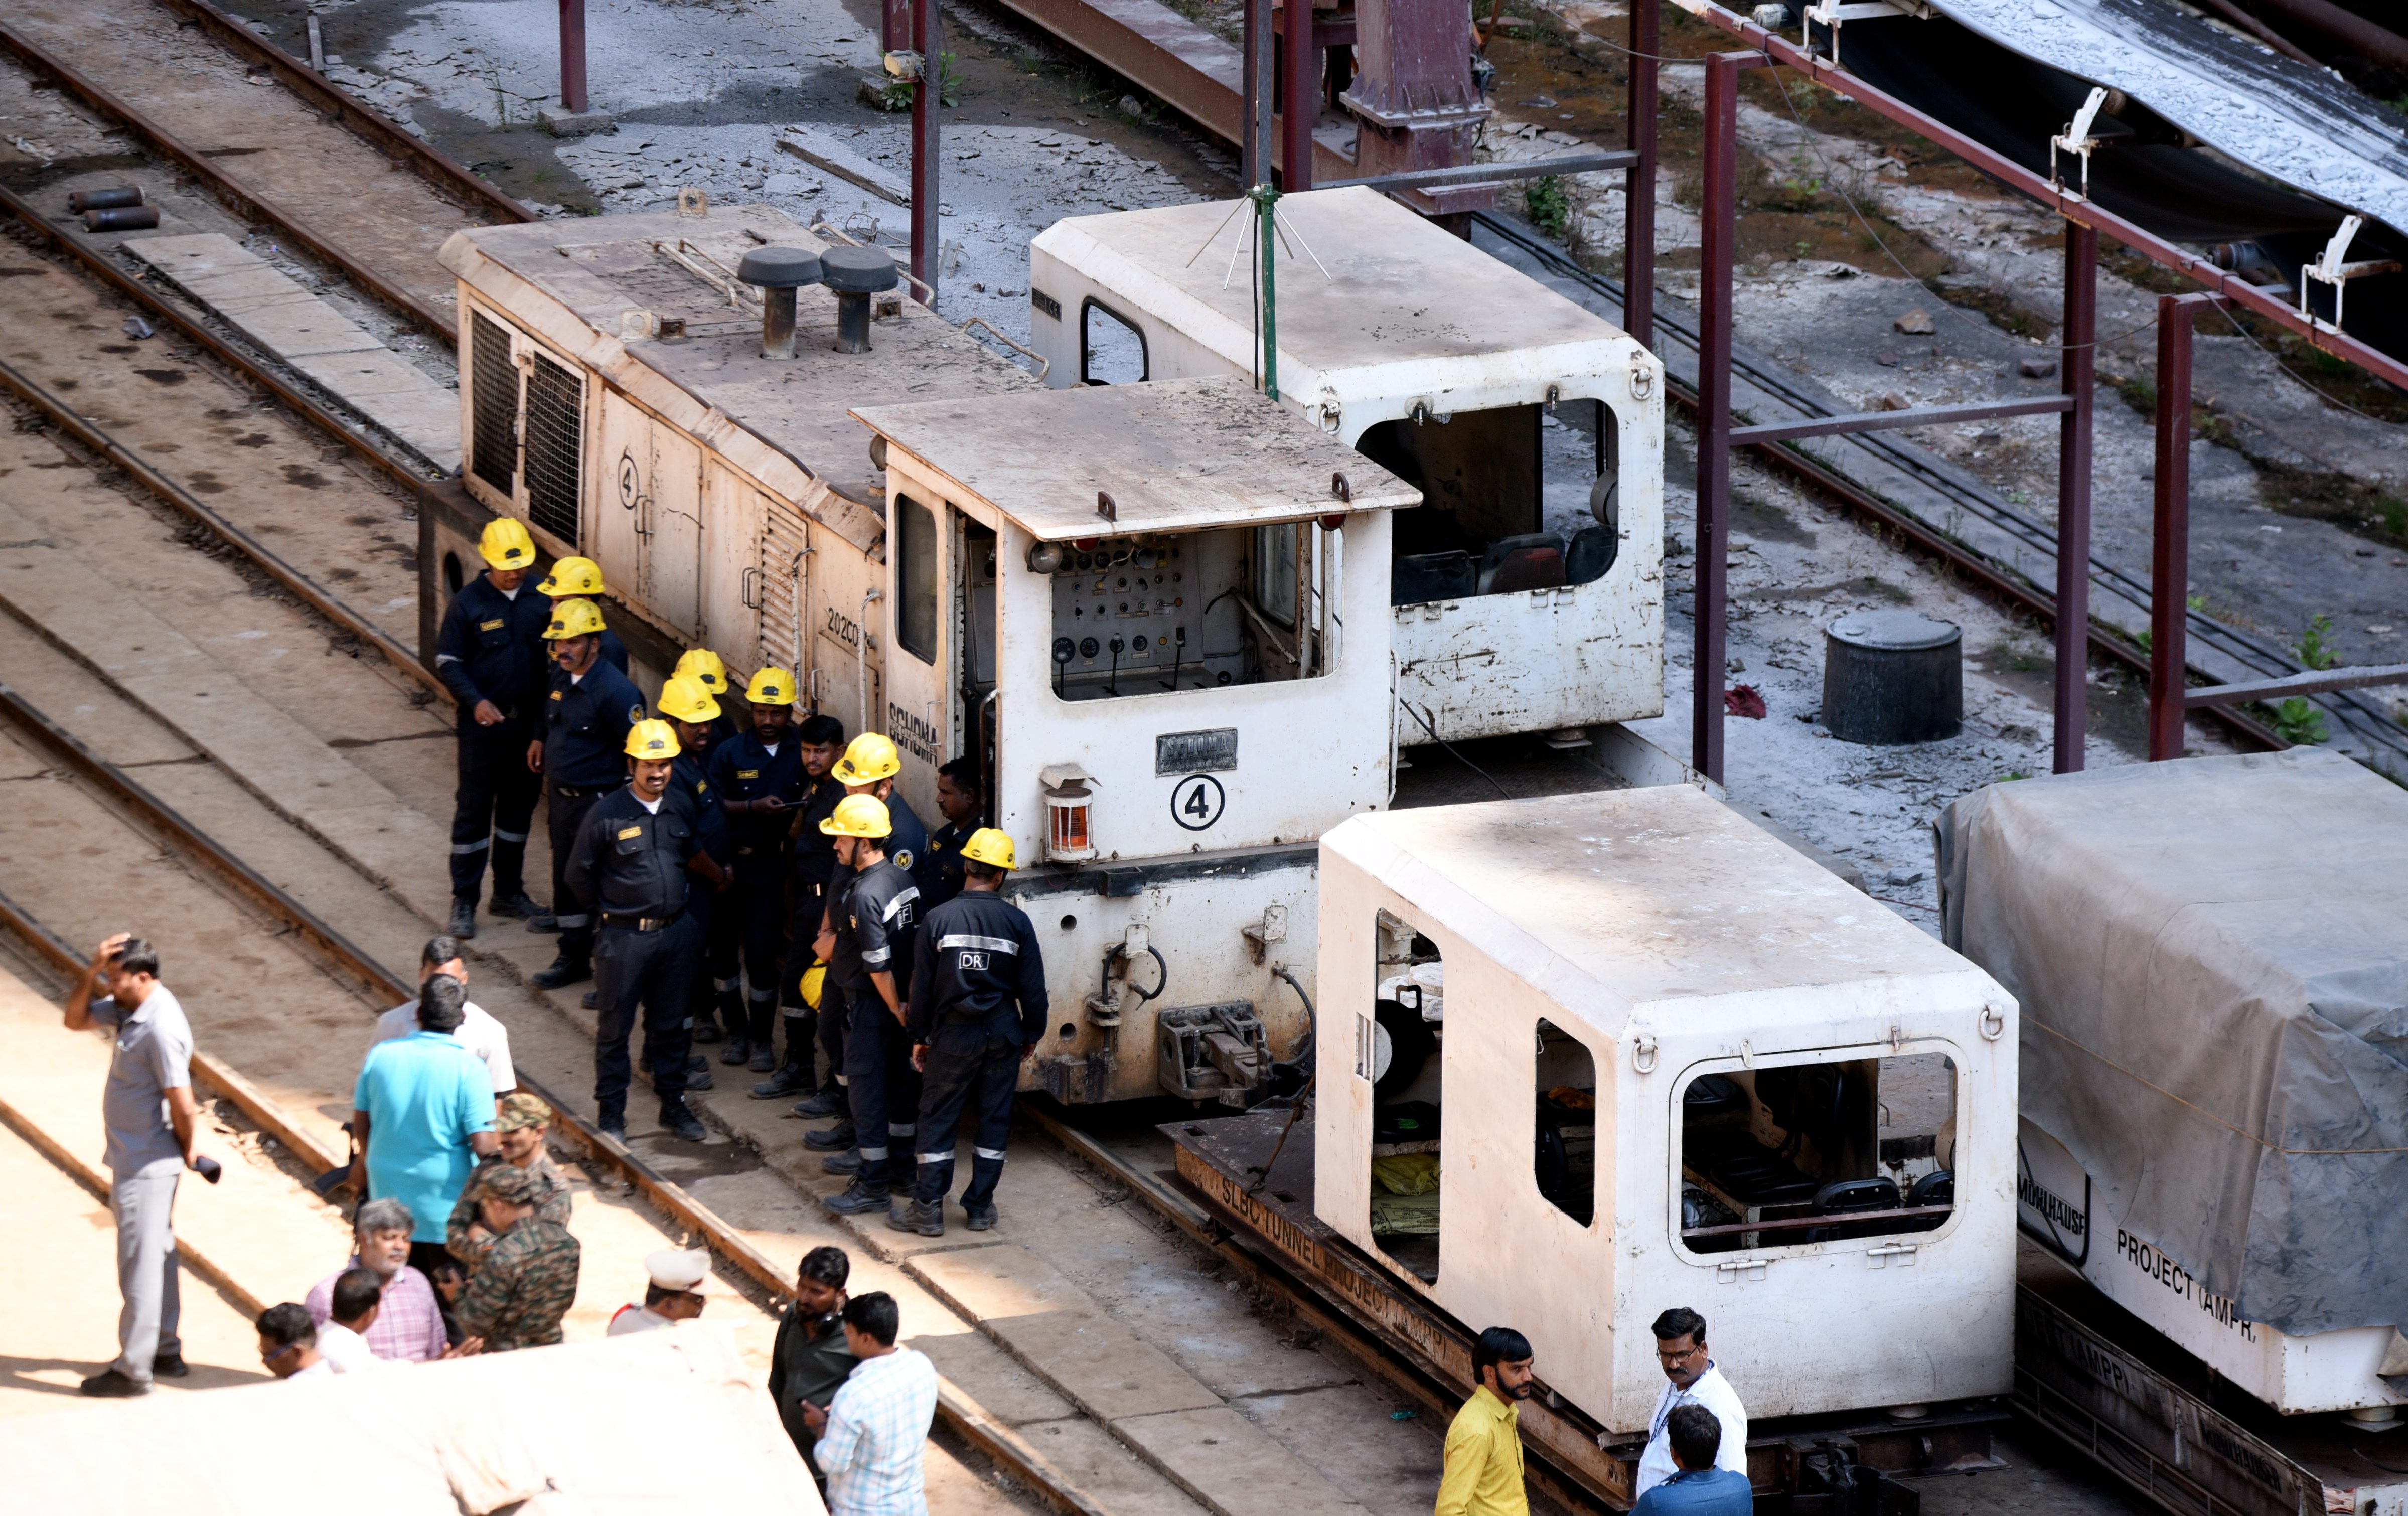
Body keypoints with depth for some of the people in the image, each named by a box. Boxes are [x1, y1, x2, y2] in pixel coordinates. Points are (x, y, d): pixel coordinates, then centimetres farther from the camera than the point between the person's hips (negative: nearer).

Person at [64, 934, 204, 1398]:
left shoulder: (162, 1029, -26)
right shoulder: (129, 1008, 4)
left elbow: (182, 1104, -25)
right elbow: (76, 1020, 10)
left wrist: (188, 1151, -8)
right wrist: (91, 971, -6)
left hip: (146, 1165, -10)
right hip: (134, 1160, 10)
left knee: (140, 1264, -2)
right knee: (157, 1257, 19)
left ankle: (133, 1370, 4)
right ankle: (166, 1353, 31)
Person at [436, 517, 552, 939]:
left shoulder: (541, 597, 0)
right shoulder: (468, 604, -10)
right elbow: (447, 663, -8)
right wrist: (475, 701, -22)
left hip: (529, 723, 4)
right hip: (484, 724, -4)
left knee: (518, 808, 14)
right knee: (473, 811, 0)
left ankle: (509, 892, 27)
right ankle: (463, 901, 6)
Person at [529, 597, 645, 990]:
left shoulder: (615, 691, -20)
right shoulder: (561, 676, 3)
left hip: (597, 800, -8)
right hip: (562, 794, 8)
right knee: (566, 878, 15)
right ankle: (574, 958, 26)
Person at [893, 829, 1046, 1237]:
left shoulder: (938, 920, -10)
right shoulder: (1017, 922, -8)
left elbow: (921, 986, -5)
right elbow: (1033, 987, -2)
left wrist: (920, 1036, 7)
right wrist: (1033, 1032, 13)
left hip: (954, 1034, -1)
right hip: (1003, 1034, 1)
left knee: (938, 1119, 7)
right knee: (994, 1119, 12)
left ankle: (929, 1209, 7)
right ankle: (981, 1207, 17)